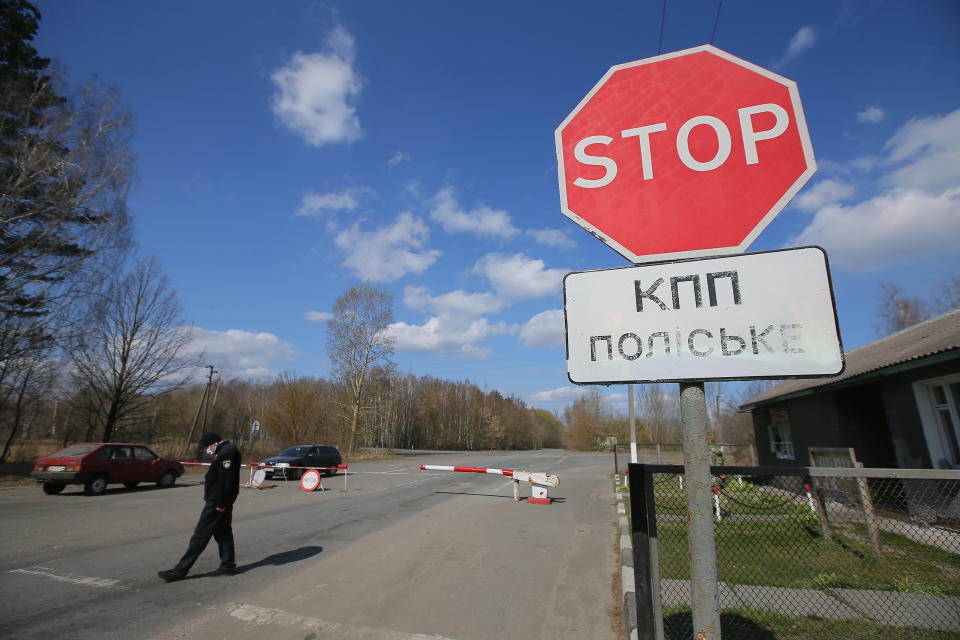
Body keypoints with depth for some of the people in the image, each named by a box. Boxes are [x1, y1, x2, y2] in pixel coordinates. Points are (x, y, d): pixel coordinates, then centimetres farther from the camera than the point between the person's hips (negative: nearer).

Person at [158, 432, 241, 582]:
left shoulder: (226, 453, -20)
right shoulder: (227, 451, 15)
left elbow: (225, 480, -25)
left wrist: (220, 503, -23)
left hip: (216, 503, -10)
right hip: (221, 502, 10)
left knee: (200, 535, -2)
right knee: (223, 533, 14)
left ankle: (181, 569, 6)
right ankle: (228, 565, 20)